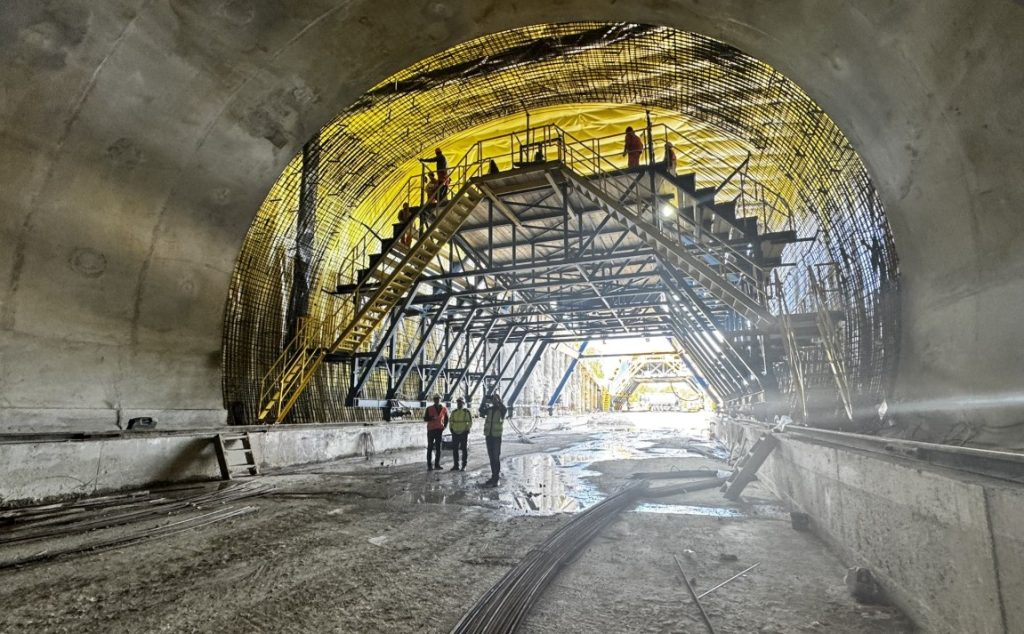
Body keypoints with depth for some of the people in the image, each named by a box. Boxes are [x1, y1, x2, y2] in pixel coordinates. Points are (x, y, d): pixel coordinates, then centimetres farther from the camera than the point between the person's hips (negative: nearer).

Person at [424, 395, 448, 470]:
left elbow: (446, 419, 16)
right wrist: (431, 418, -21)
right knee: (430, 447, 0)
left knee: (438, 447, 3)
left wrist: (444, 427, 3)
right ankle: (429, 465, 3)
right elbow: (425, 418, -2)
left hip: (439, 430, 2)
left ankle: (437, 464, 9)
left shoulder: (444, 409, 5)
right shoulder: (429, 409, 0)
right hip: (431, 430, -2)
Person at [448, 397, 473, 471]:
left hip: (463, 433, -4)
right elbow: (450, 421, 16)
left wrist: (467, 430, -8)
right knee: (454, 449, 6)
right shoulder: (454, 412, 7)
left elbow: (470, 422, -3)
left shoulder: (467, 412, -5)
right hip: (455, 433, 4)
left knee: (464, 450, 3)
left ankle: (464, 466, 10)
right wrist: (451, 429, 7)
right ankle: (456, 465, 16)